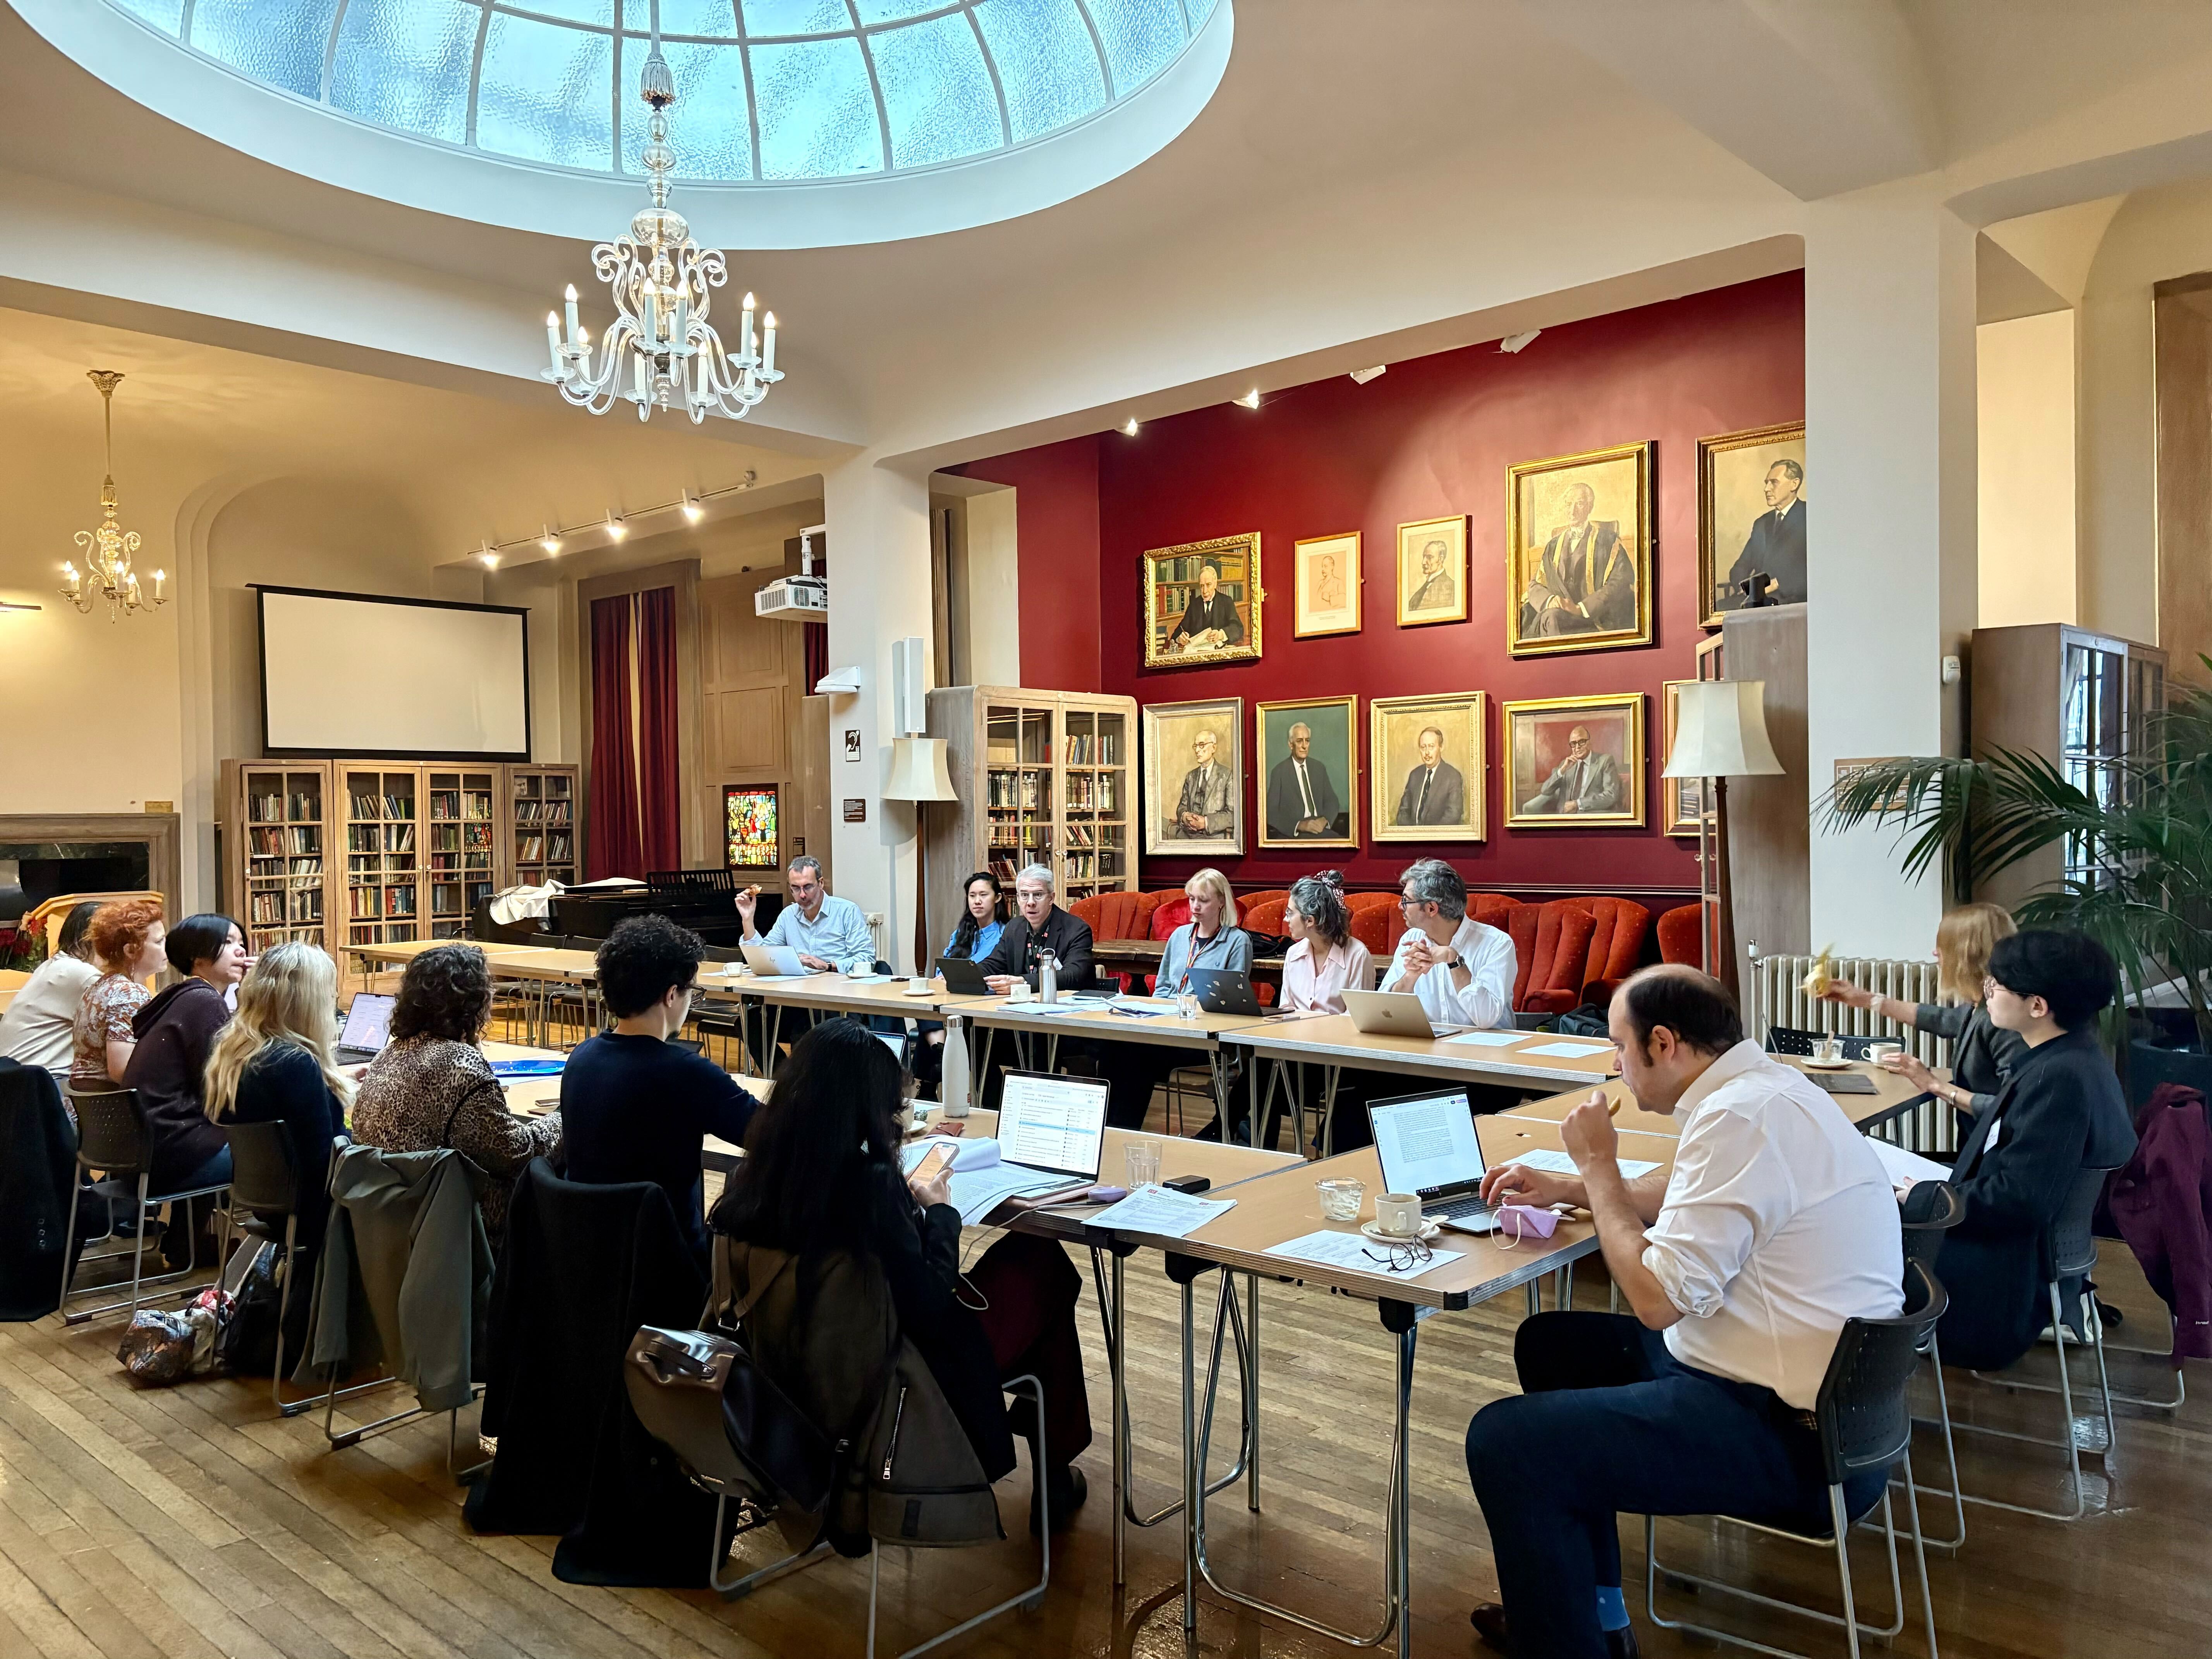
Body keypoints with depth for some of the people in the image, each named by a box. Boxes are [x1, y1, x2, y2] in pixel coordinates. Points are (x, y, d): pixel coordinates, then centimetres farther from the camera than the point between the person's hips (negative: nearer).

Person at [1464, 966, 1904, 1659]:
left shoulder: (1740, 1119, -25)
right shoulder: (1765, 1083, 7)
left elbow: (1656, 1298, -25)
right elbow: (1682, 1194, 26)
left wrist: (1598, 1166, -13)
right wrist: (1569, 1187, 16)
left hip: (1793, 1437, -11)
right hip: (1816, 1386, 11)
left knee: (1503, 1441, -16)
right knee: (1550, 1342, 21)